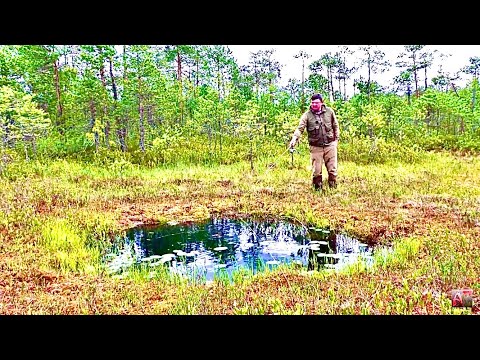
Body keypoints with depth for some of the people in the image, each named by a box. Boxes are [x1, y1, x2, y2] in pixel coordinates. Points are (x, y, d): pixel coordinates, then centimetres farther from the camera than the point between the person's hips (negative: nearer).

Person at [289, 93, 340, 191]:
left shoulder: (329, 111, 1)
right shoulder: (307, 115, -6)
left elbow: (336, 126, 11)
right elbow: (300, 128, -16)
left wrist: (336, 139, 9)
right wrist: (294, 139, -31)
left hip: (330, 145, 1)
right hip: (315, 147, -1)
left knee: (332, 169, 6)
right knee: (316, 171, 3)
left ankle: (333, 188, 21)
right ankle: (317, 188, 20)